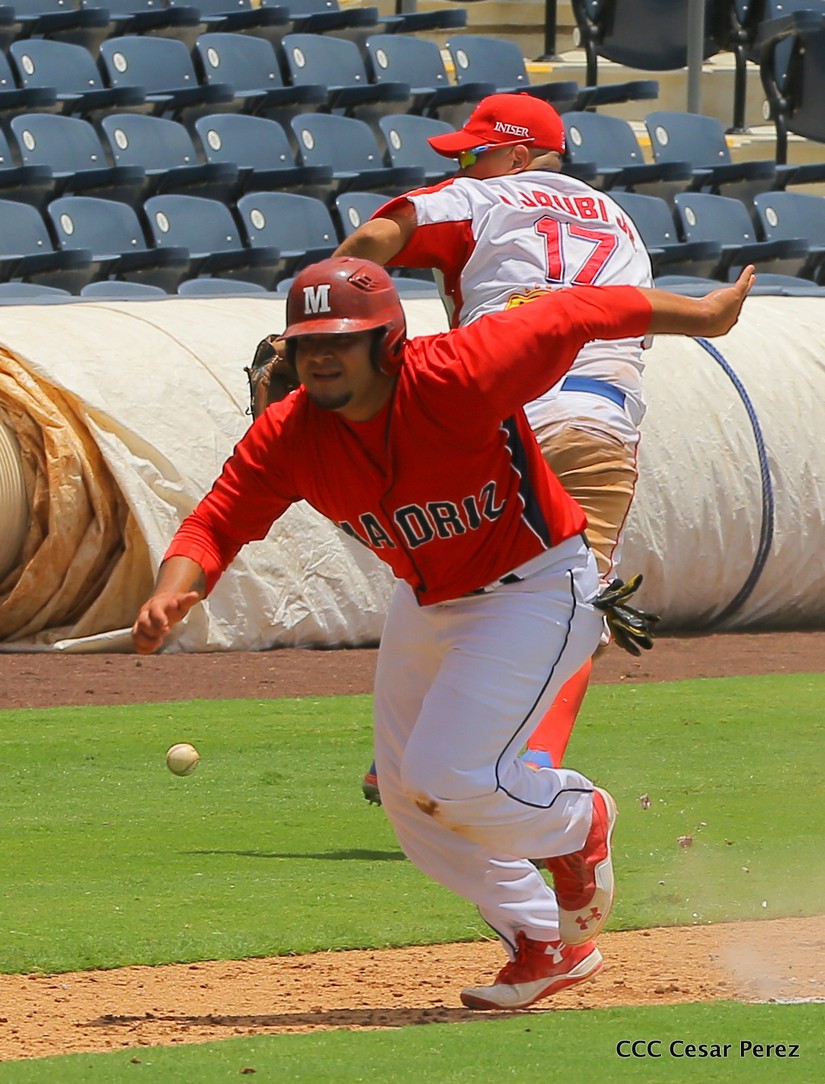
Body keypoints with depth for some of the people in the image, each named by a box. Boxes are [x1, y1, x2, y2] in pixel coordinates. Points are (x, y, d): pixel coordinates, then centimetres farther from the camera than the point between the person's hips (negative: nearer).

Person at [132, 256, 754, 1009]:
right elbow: (217, 523, -14)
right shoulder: (287, 437, -15)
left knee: (445, 781, -19)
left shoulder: (459, 378, -31)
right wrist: (174, 591, -37)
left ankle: (577, 821, 13)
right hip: (425, 603, 7)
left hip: (538, 588, -7)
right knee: (411, 804, 13)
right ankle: (548, 946, 30)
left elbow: (580, 313, -21)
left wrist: (701, 316, -10)